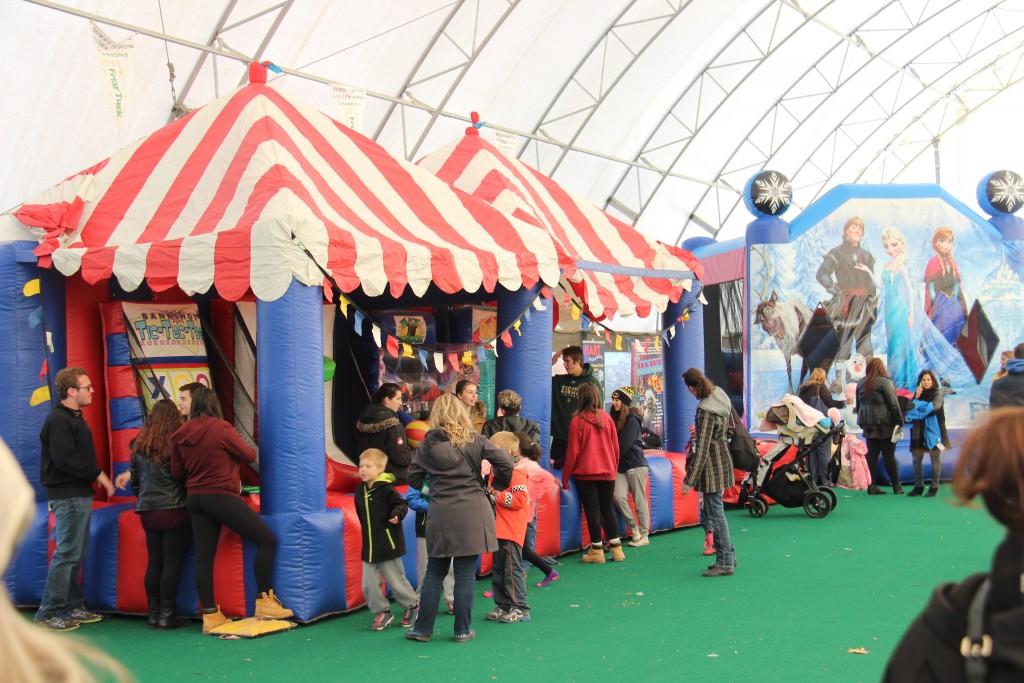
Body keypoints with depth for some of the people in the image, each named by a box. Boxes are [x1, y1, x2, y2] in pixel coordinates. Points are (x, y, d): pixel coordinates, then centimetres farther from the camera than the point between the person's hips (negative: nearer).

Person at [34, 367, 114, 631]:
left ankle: (73, 608, 21)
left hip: (80, 495, 10)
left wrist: (95, 476, 7)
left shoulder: (74, 418, 16)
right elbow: (64, 460, -24)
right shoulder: (59, 420, -16)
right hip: (68, 497, -10)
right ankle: (48, 614, -1)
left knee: (76, 554, 14)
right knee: (67, 554, -7)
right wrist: (98, 474, -18)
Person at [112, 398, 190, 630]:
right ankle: (166, 617, 0)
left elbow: (135, 476, 16)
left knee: (154, 563, 11)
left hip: (148, 512, 5)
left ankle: (153, 614, 15)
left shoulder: (139, 445, 6)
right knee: (172, 564, -1)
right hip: (174, 509, -5)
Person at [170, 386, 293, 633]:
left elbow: (177, 470, 10)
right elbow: (249, 455, -4)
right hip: (221, 496, -7)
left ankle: (210, 614, 9)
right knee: (267, 539, 1)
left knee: (204, 555, 8)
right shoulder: (221, 428, -12)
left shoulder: (181, 434, 3)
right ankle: (264, 601, 1)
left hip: (194, 499, 7)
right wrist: (230, 453, 17)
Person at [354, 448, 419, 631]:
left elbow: (402, 504, -15)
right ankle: (382, 613, 18)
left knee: (396, 581, 5)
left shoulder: (386, 489, -14)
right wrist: (368, 531, 13)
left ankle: (412, 605, 28)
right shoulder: (360, 490, 5)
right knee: (368, 584, 2)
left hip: (388, 545, -6)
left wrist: (397, 514, -34)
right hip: (368, 548, 6)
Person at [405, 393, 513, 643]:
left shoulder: (427, 444, 2)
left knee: (434, 572, 13)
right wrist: (498, 485, 13)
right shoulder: (474, 440, -1)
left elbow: (414, 479, 6)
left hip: (441, 515, 1)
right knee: (465, 574, 5)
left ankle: (423, 628, 17)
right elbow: (505, 462, -4)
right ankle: (463, 630, 11)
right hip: (472, 514, -1)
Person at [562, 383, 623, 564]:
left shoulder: (577, 421, -9)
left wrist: (565, 477, 0)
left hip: (586, 474, -4)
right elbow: (616, 447, 7)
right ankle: (616, 548, 11)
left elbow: (573, 452, -8)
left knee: (592, 510, 3)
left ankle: (597, 550, 5)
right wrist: (614, 469, 20)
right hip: (607, 472, 4)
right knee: (607, 509, 13)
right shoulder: (607, 418, 2)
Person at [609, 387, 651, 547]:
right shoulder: (615, 419, 14)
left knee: (640, 500, -1)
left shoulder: (632, 420, -7)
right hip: (621, 467, 6)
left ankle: (644, 535, 7)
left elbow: (623, 446, -11)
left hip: (635, 464, -6)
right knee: (618, 496, -12)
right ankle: (633, 528, 4)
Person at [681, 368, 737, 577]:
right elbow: (731, 425, 16)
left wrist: (689, 481, -20)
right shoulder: (720, 395, 2)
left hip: (712, 465, -9)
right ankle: (728, 556, 27)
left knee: (715, 513, 0)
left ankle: (725, 564, 7)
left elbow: (702, 449, -23)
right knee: (714, 511, 19)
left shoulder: (705, 410, -23)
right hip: (723, 457, 9)